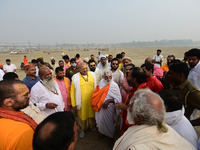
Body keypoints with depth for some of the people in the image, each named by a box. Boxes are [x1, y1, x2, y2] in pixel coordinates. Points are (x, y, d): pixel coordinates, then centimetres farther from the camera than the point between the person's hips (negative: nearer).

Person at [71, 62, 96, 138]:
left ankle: (92, 126, 47)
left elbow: (96, 87, 4)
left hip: (92, 101, 2)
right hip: (81, 102, -2)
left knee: (92, 114, 19)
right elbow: (72, 91, -5)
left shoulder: (93, 75, -1)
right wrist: (73, 104, -5)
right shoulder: (75, 77, -8)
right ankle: (82, 129, 40)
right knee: (82, 116, 14)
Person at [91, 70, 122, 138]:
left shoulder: (114, 85, -18)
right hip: (100, 108, 5)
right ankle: (103, 133, 48)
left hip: (109, 109, -5)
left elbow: (118, 99, -16)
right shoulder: (101, 82, -2)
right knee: (102, 121, 22)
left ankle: (111, 136, 39)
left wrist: (109, 101, -25)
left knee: (109, 123, 13)